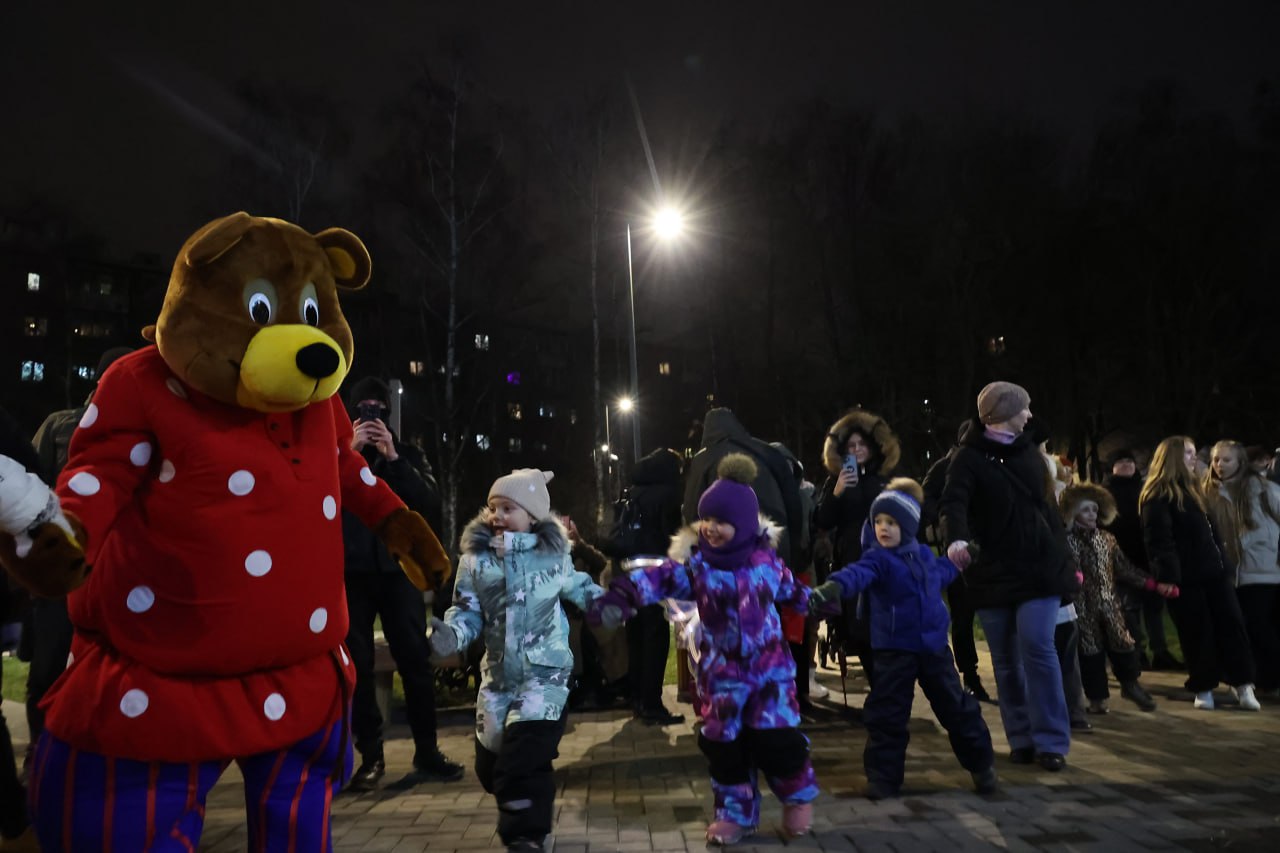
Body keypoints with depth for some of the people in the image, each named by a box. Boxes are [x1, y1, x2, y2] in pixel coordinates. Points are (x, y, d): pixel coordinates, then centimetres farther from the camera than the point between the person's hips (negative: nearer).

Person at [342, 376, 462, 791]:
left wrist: (393, 458, -11)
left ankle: (426, 751, 4)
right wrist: (350, 452, -13)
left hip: (398, 566, 0)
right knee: (357, 663, 0)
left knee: (415, 659, -3)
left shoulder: (408, 454, 11)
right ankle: (370, 755, 8)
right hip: (351, 570, 0)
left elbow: (430, 504, -3)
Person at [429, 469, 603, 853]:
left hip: (546, 671, -3)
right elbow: (468, 612, -3)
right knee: (490, 762, 9)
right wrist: (450, 633, -23)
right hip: (498, 673, 3)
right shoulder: (475, 559, -2)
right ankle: (527, 817, 37)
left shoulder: (554, 553, -3)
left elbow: (578, 588, 14)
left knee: (524, 756, -16)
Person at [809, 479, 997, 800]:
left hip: (934, 646, 4)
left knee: (957, 707, 14)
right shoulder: (877, 559, -13)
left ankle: (982, 764, 33)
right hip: (895, 651, -4)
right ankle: (883, 777, 11)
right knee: (886, 714, -2)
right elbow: (857, 574, -38)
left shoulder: (925, 554, 5)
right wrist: (833, 587, -56)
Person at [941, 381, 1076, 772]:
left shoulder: (1029, 450, 10)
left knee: (1038, 648, -8)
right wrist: (956, 539, -43)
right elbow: (954, 502, -23)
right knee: (1006, 660, 6)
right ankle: (1021, 739, 17)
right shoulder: (970, 458, -7)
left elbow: (1046, 505, 16)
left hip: (1039, 567, 2)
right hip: (992, 573, -2)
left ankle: (1051, 741, 1)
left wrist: (1063, 558, 12)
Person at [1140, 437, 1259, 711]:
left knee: (1232, 624, 2)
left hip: (1212, 571, 7)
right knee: (1197, 633, 1)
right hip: (1185, 577, -7)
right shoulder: (1157, 495, -10)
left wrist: (1222, 562, 18)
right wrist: (1167, 577, -25)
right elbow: (1159, 540, -18)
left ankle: (1242, 683, 9)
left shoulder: (1192, 488, 18)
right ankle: (1203, 688, 14)